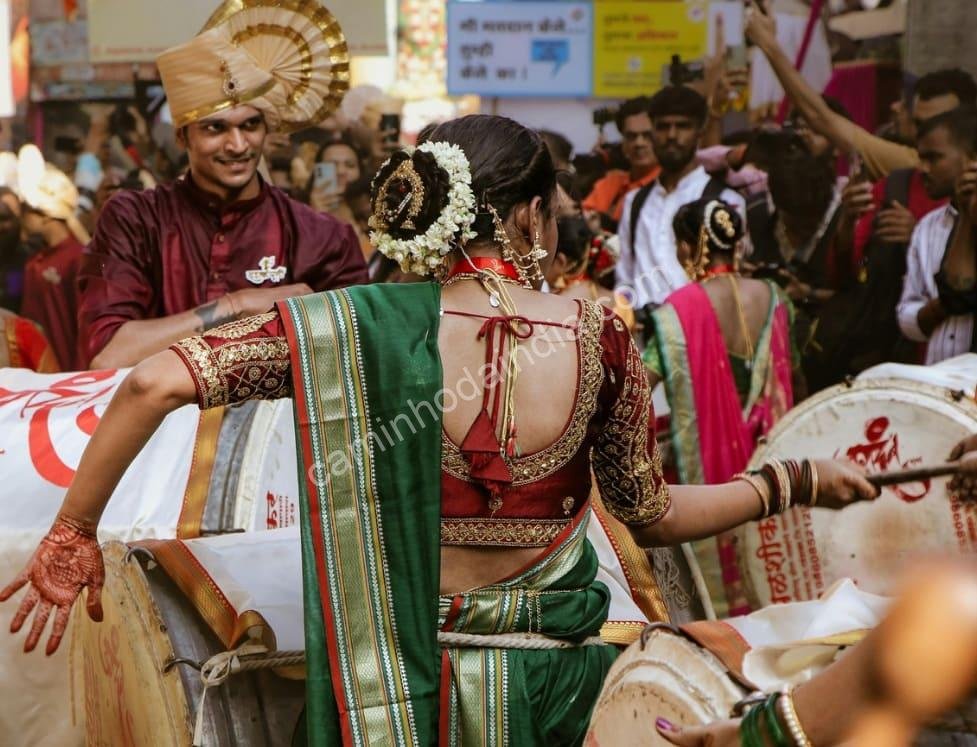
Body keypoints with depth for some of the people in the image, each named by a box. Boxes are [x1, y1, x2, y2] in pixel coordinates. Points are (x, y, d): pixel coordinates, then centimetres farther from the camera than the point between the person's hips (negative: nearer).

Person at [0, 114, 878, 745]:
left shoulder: (364, 326, -14)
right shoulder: (599, 337, -9)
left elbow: (155, 383, -19)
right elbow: (654, 516, 2)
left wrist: (72, 536, -7)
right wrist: (796, 481, 16)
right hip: (557, 677, 1)